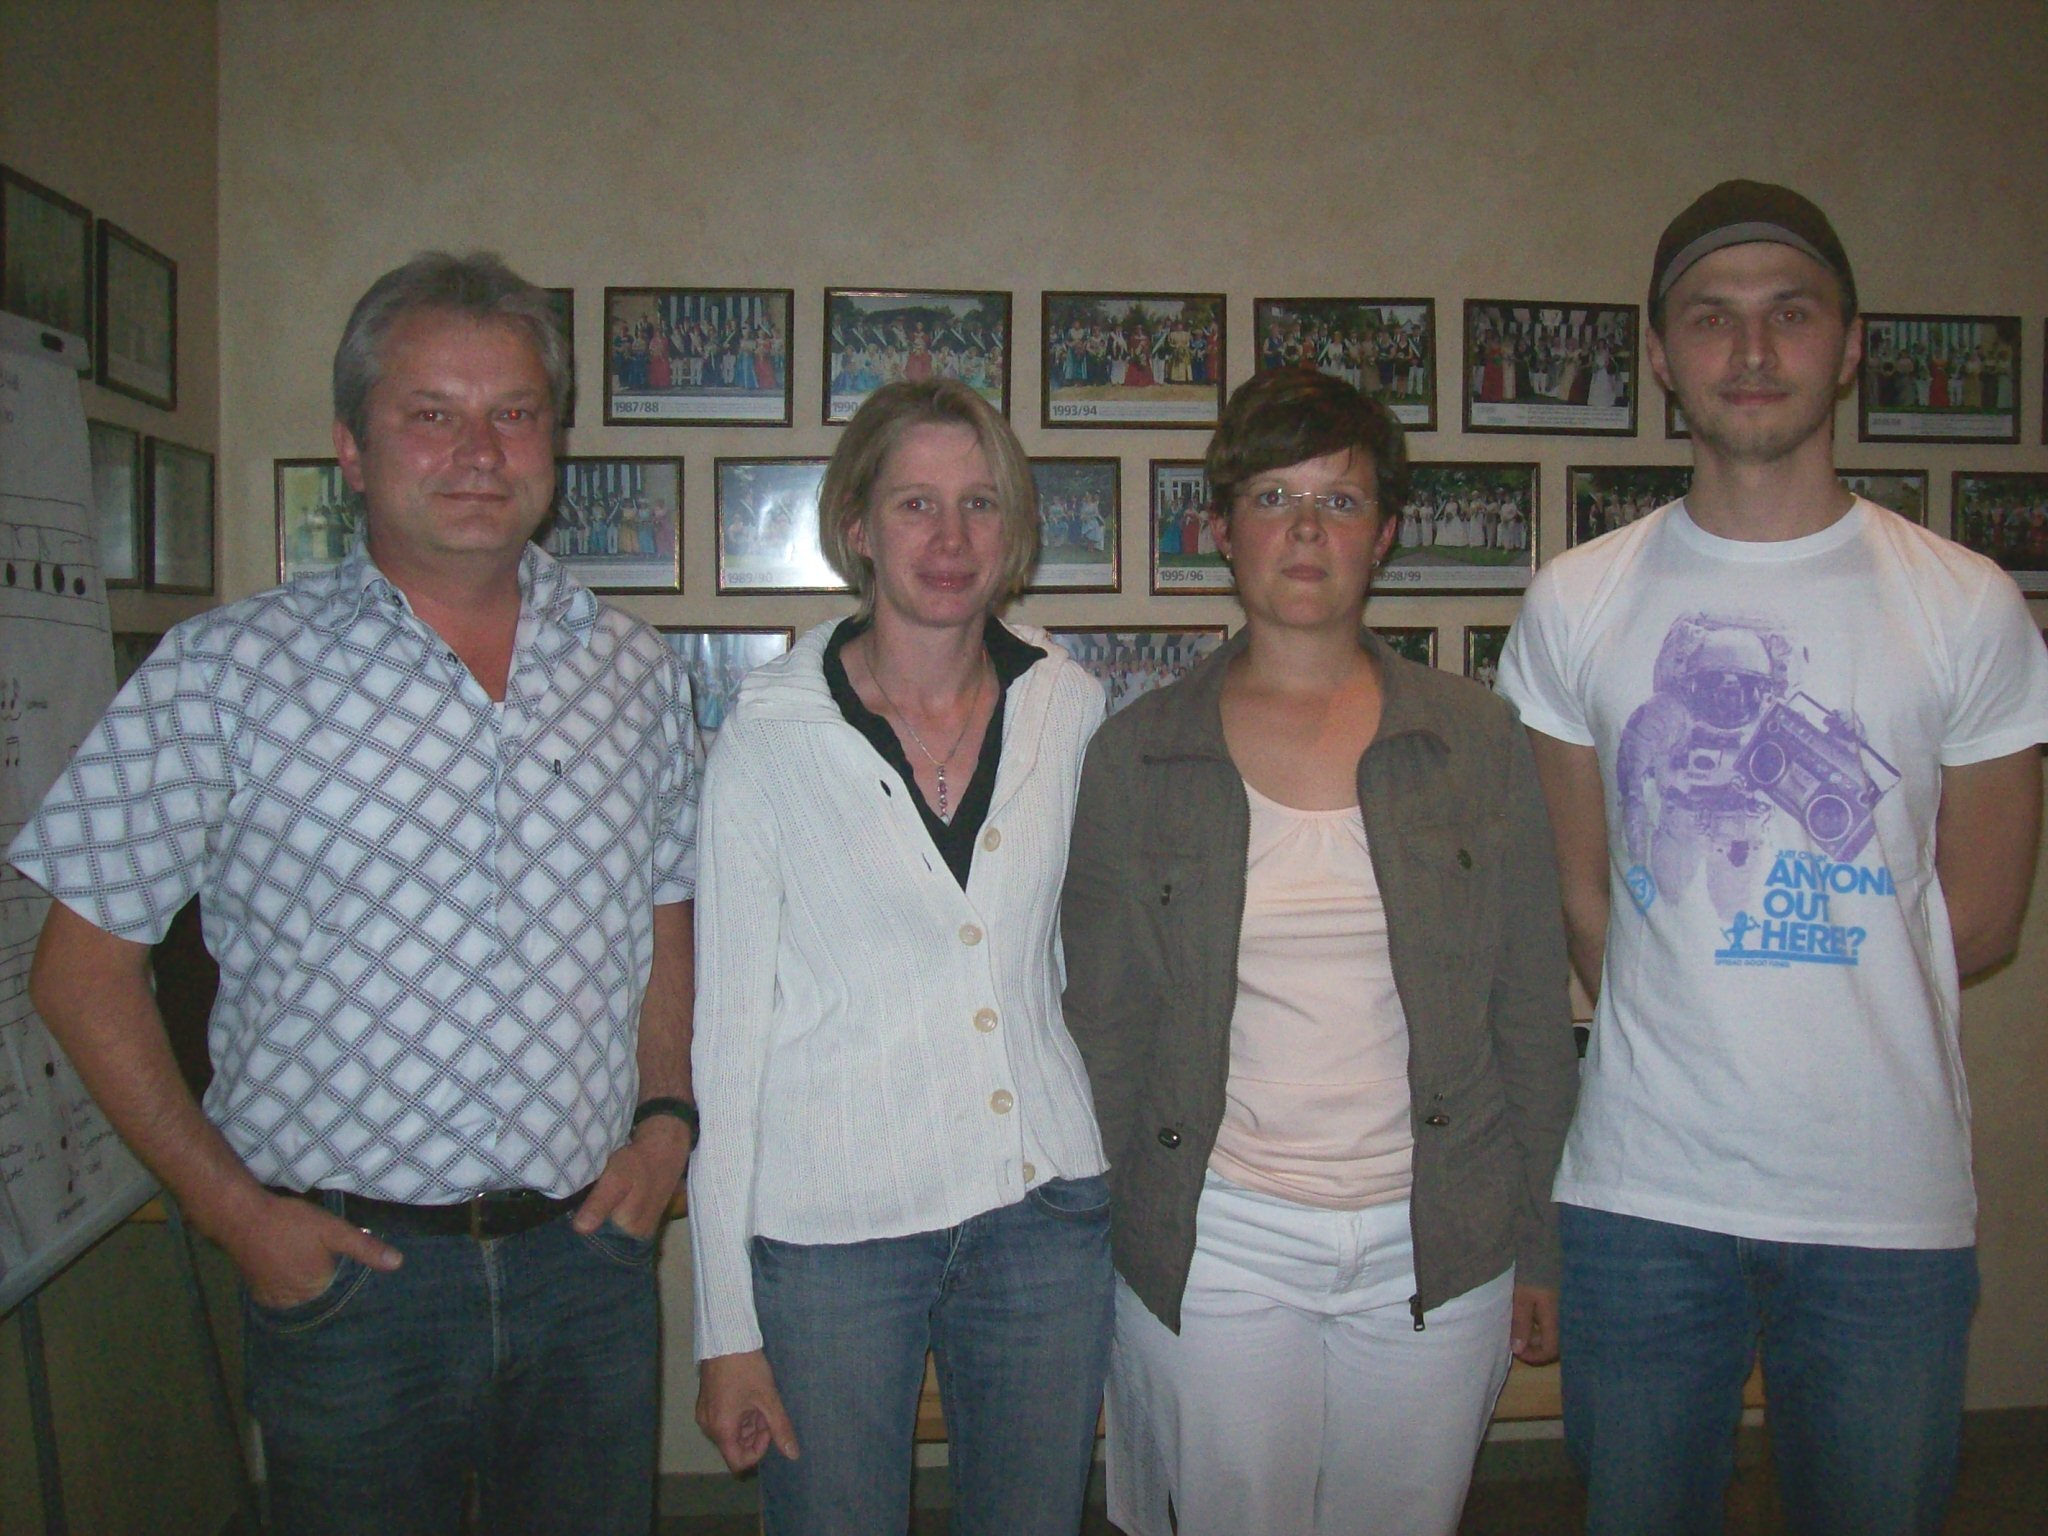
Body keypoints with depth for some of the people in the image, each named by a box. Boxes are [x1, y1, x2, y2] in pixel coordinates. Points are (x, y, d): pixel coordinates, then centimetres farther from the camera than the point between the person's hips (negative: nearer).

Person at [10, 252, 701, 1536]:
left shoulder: (637, 672, 4)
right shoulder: (226, 674, -7)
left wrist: (667, 1116, 1)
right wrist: (228, 1204, -7)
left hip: (590, 1253, 3)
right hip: (346, 1270, -3)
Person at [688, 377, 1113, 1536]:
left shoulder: (1071, 709, 2)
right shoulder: (773, 736, -6)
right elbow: (726, 1025, -5)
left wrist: (1125, 1190, 11)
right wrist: (729, 1325, -5)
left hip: (1047, 1213, 3)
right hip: (830, 1223, -2)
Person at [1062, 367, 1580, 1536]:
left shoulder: (1476, 740, 1)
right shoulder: (1138, 758, -1)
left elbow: (1534, 1010, 4)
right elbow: (1104, 1024, 3)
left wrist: (1543, 1245, 3)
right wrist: (1100, 1248, 2)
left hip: (1441, 1252, 1)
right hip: (1216, 1252, -1)